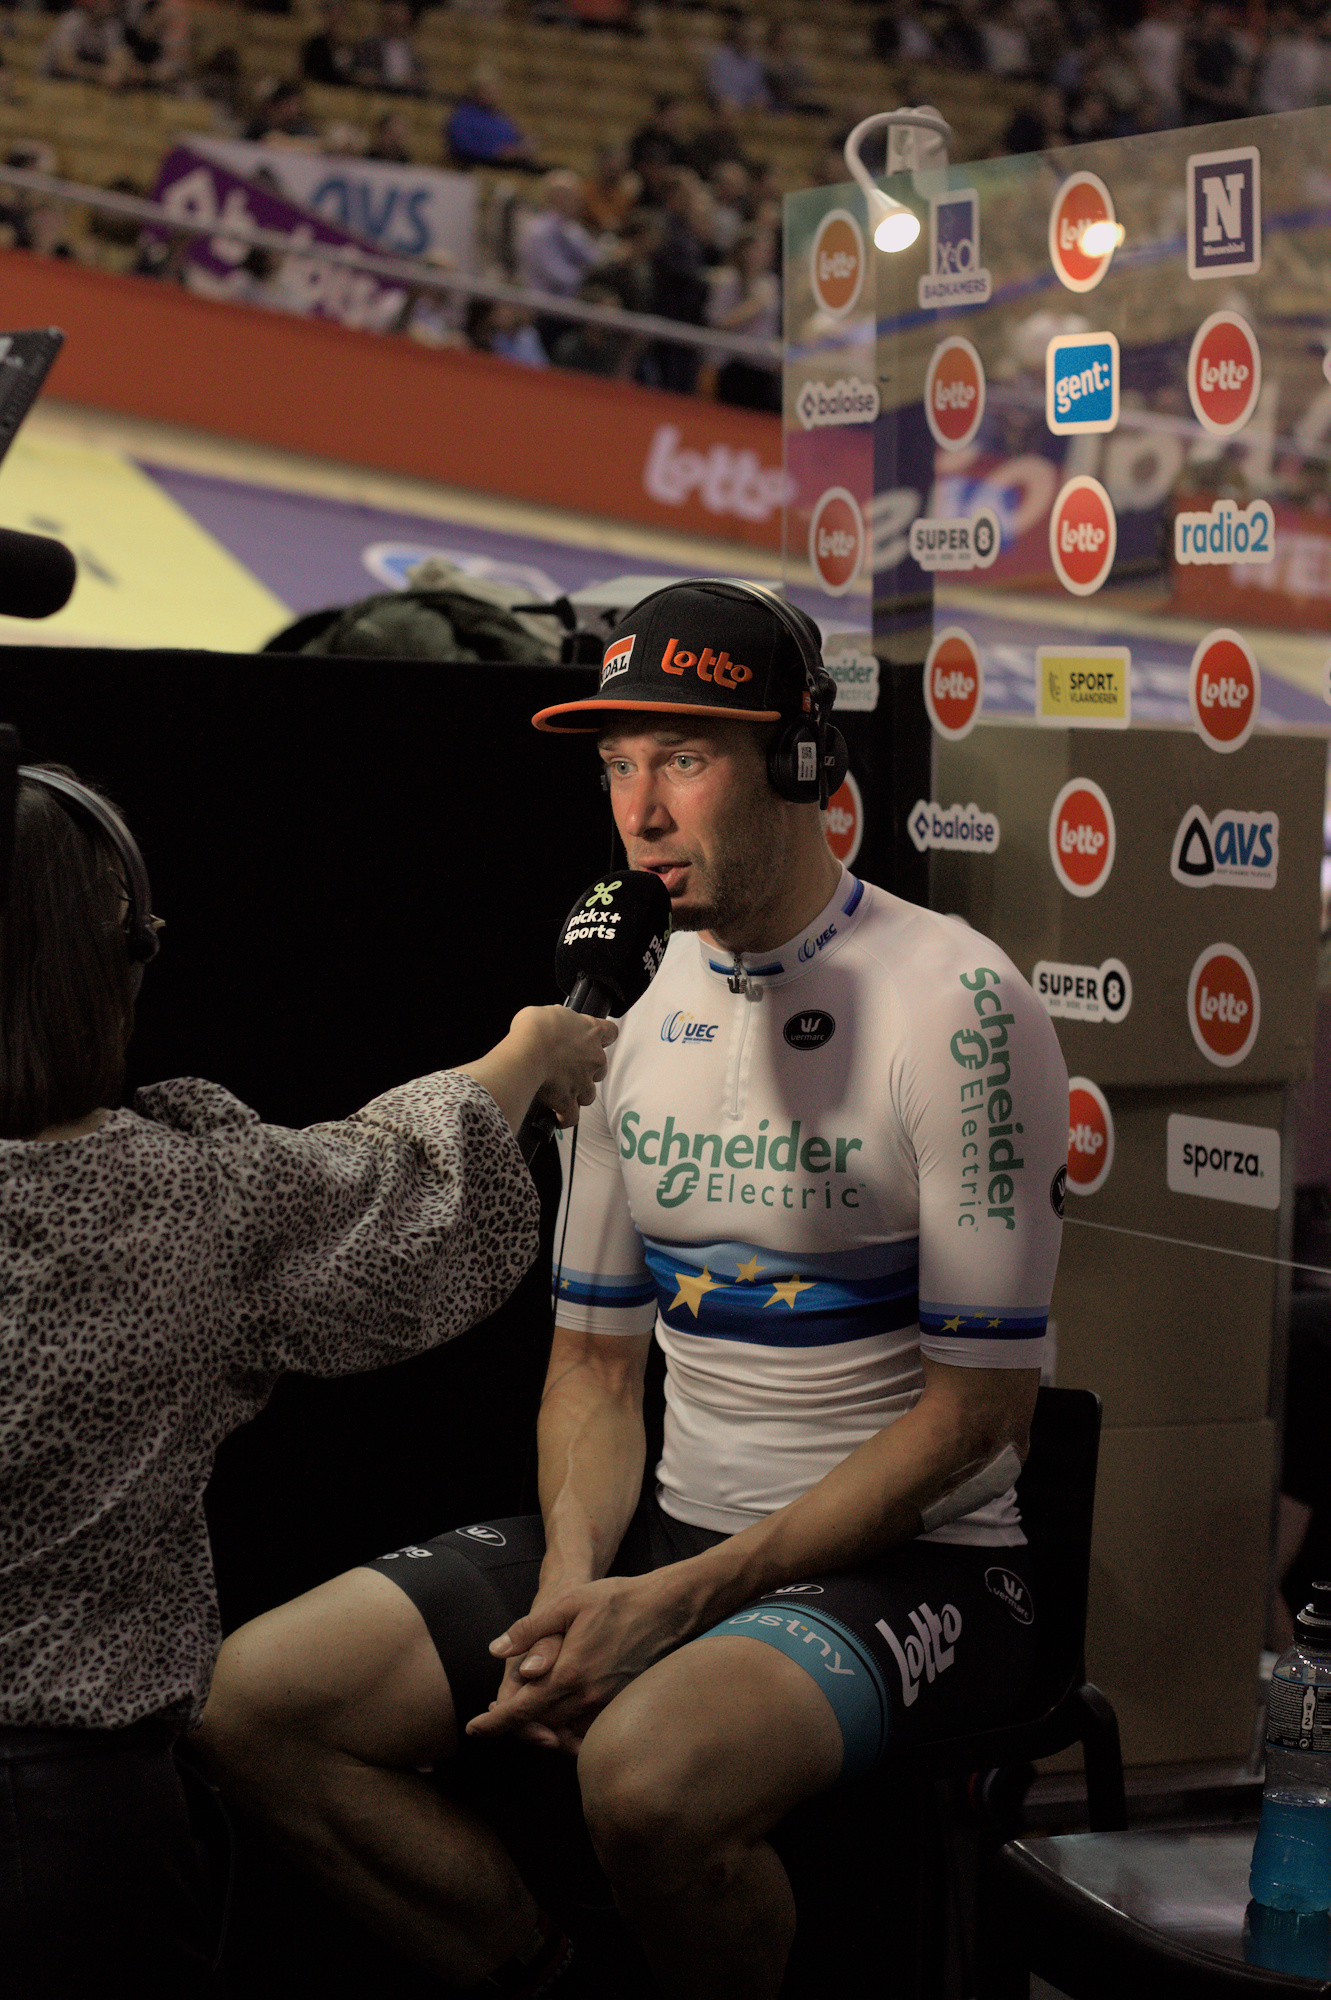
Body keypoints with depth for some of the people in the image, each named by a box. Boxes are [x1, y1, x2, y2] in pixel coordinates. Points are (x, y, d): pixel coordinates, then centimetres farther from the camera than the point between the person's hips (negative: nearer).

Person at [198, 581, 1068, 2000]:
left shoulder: (952, 1002, -13)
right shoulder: (629, 1003, 8)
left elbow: (979, 1404, -14)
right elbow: (595, 1357, 12)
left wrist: (686, 1597, -19)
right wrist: (573, 1579, -9)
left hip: (906, 1562, -6)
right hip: (666, 1533, 7)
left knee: (647, 1773, -38)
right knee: (252, 1701, -9)